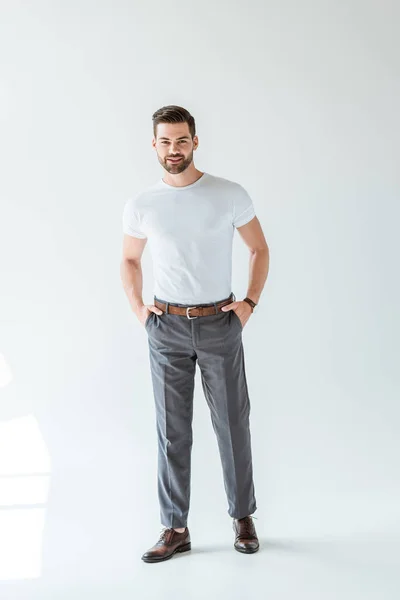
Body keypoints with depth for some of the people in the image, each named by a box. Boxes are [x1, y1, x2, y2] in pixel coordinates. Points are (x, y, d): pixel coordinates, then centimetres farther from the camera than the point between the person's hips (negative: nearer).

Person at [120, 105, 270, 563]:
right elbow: (129, 260, 16)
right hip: (166, 328, 1)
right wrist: (137, 308, 3)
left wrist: (249, 302, -3)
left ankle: (243, 516, 26)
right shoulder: (141, 205, 1)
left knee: (232, 423, 8)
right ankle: (175, 528, 16)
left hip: (220, 324, -1)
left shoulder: (230, 195, -4)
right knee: (172, 429, 6)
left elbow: (259, 249, 7)